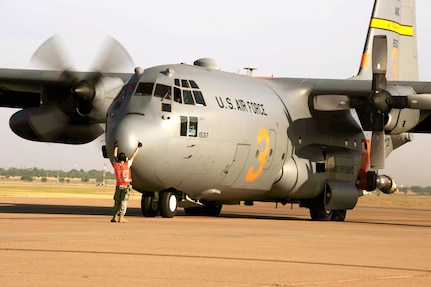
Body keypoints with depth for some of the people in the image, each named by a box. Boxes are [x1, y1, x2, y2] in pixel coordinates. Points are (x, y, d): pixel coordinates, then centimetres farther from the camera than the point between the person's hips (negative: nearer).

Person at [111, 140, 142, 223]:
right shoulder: (127, 165, -13)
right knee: (124, 202, -4)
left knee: (117, 201, 13)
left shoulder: (116, 165, -6)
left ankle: (115, 217, 10)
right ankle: (121, 217, -12)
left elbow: (115, 157, 12)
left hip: (118, 186, 3)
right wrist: (138, 148, 9)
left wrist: (116, 147, 26)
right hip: (126, 186, -3)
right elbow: (133, 156, -3)